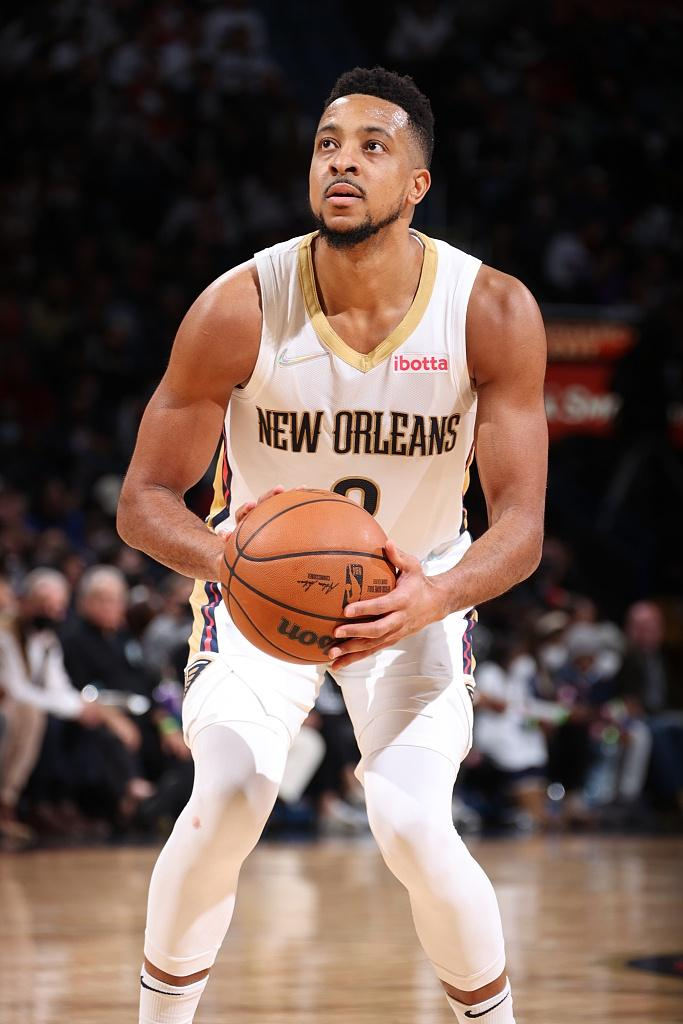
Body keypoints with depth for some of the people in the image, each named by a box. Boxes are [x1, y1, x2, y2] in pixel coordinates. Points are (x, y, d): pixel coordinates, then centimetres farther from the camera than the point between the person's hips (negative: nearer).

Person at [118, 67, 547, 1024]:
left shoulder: (492, 313, -21)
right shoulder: (240, 308, -22)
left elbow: (522, 524, -19)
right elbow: (144, 499, -16)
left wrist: (436, 596, -41)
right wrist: (223, 560, -39)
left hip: (417, 593, 0)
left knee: (413, 828, -20)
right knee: (229, 796, -24)